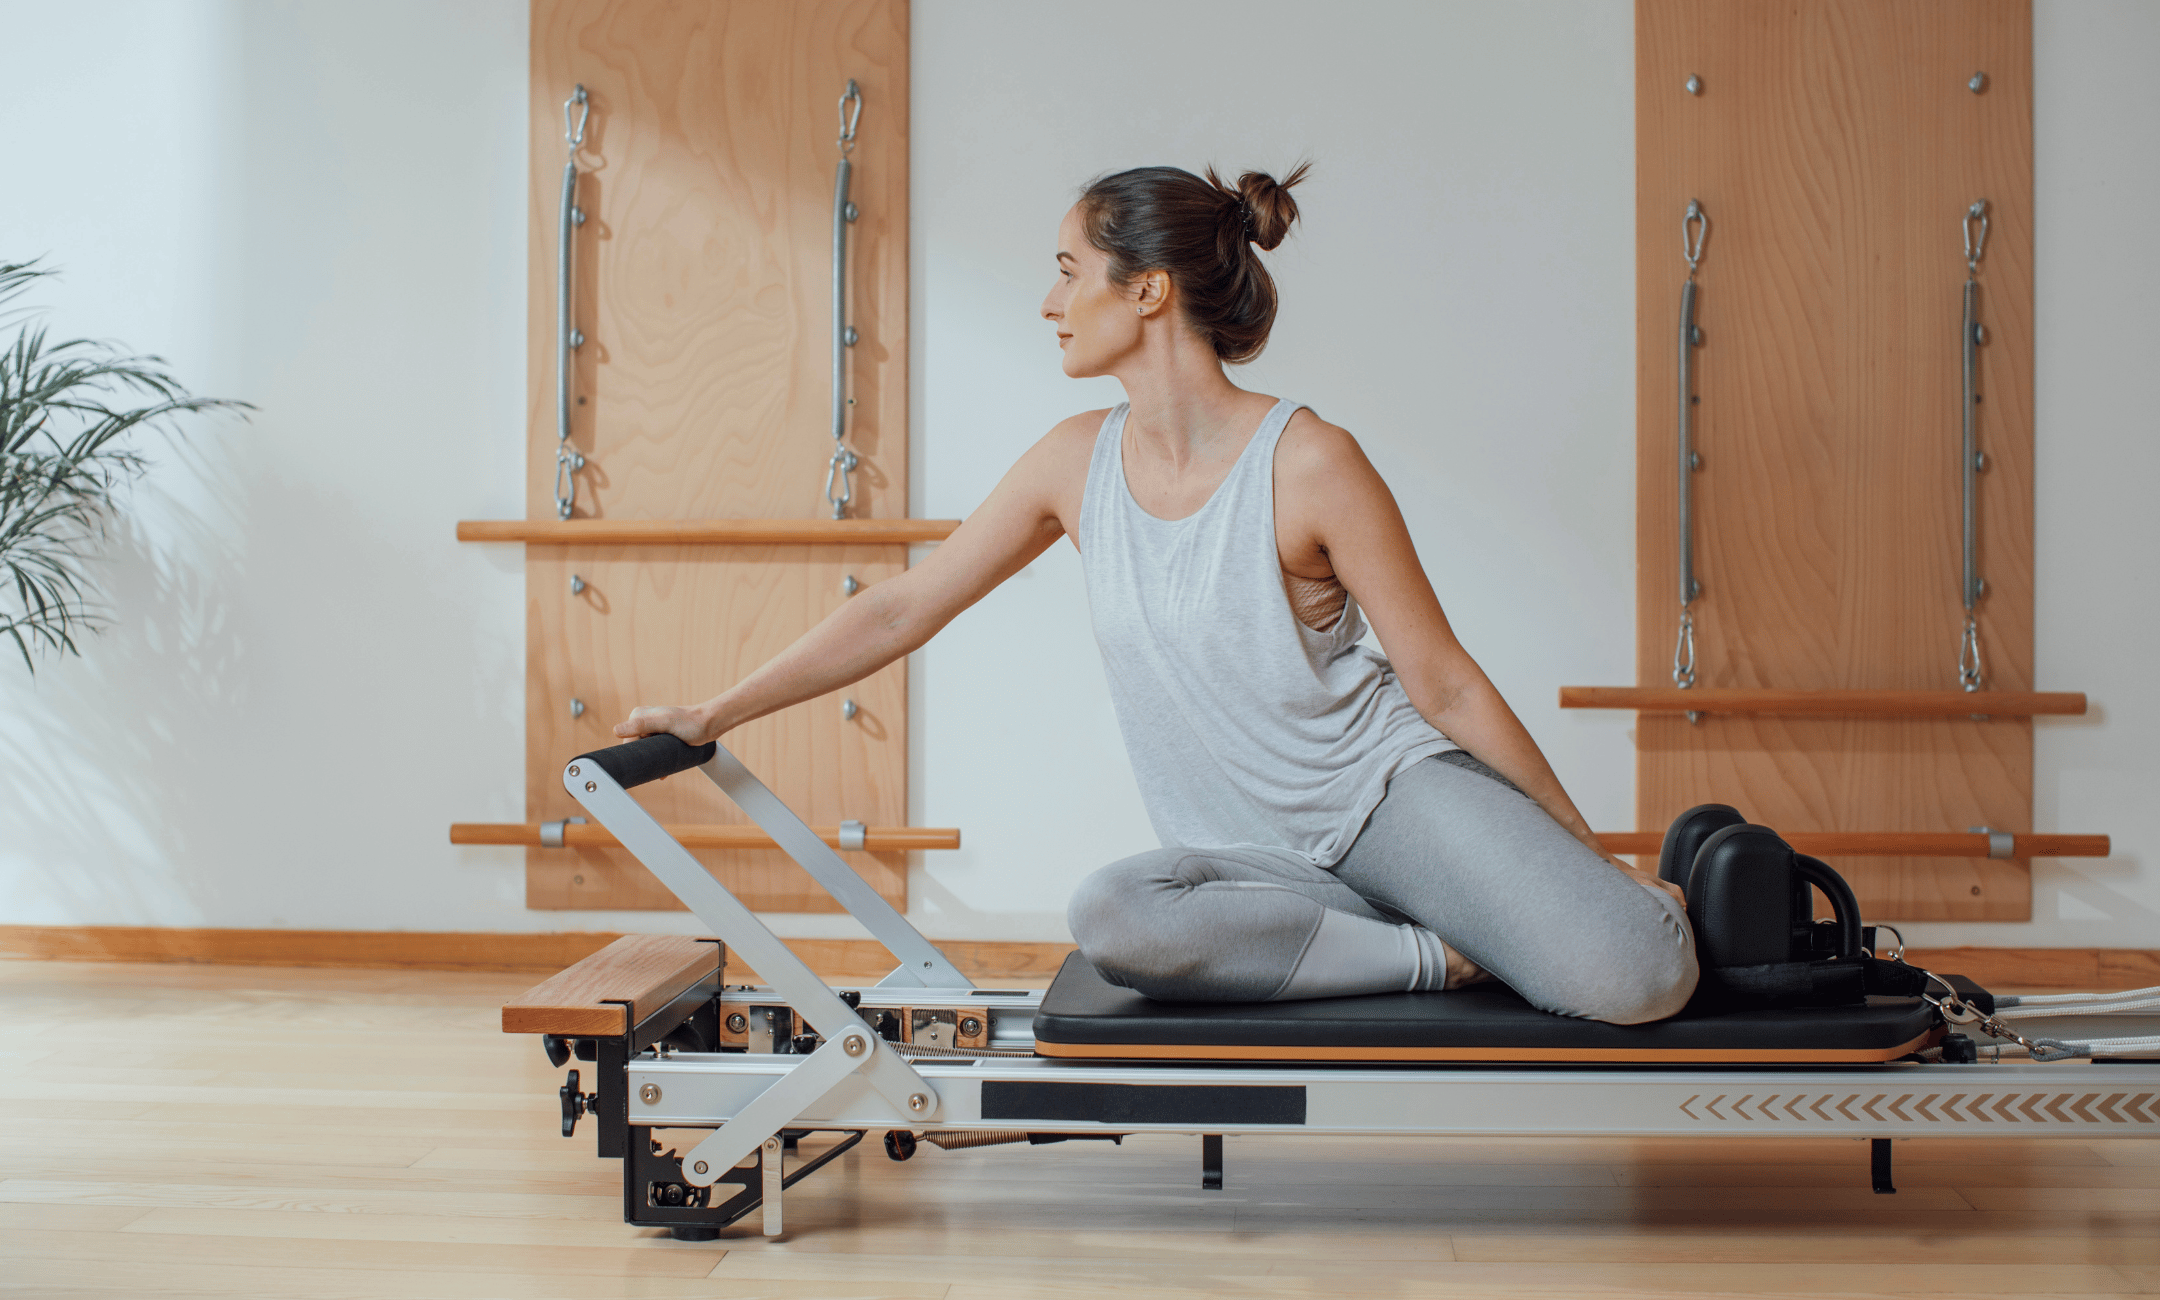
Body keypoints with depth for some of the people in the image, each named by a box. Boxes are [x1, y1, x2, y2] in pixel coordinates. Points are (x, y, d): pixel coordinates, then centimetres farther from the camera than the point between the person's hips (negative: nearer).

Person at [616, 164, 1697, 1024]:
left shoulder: (1308, 464, -13)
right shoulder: (1079, 461, 2)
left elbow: (1444, 683, -8)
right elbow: (902, 608, 9)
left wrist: (1588, 851, -4)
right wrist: (716, 713, 8)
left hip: (1392, 785, -5)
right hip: (1265, 858, 5)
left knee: (1636, 979, -30)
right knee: (1110, 918, -32)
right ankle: (1434, 953, -15)